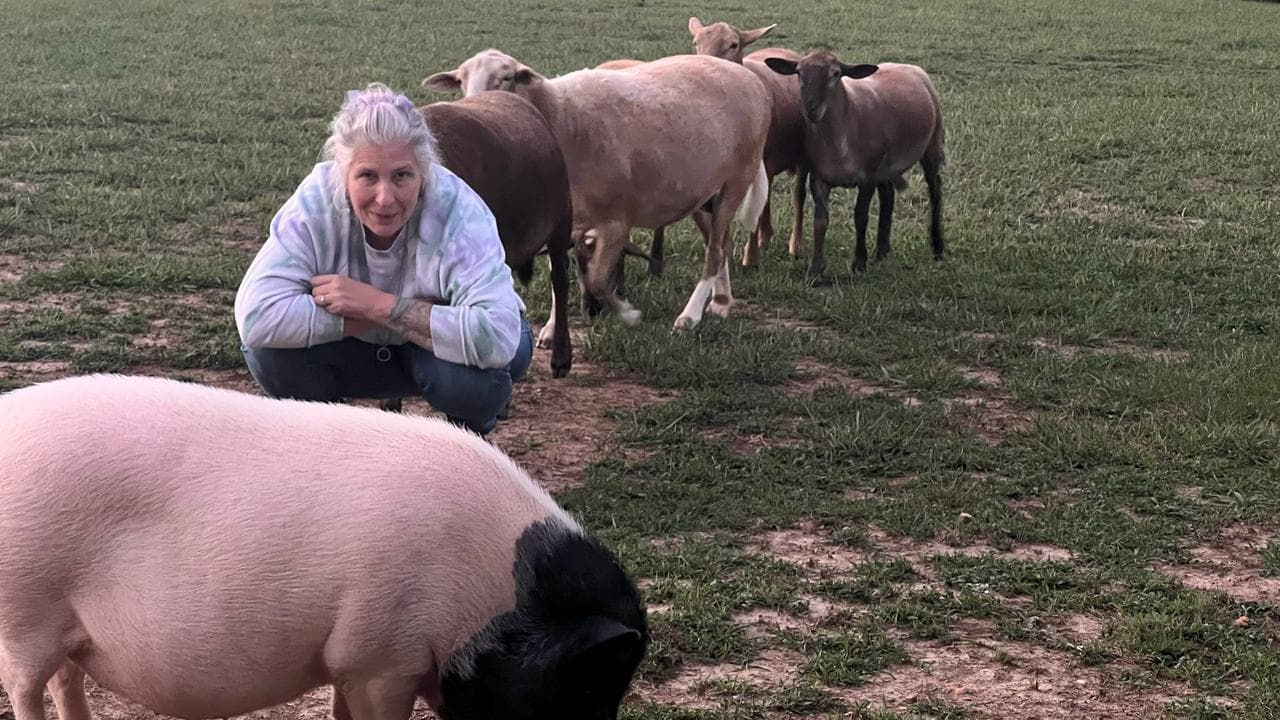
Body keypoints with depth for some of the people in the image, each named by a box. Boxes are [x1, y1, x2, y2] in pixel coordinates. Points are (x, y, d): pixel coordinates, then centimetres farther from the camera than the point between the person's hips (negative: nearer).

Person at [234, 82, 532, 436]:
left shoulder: (459, 213, -31)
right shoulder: (315, 201, -25)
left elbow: (497, 336, -44)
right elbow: (256, 316, -35)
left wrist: (380, 306, -38)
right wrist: (359, 320, -34)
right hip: (357, 354, 2)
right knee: (267, 349, -25)